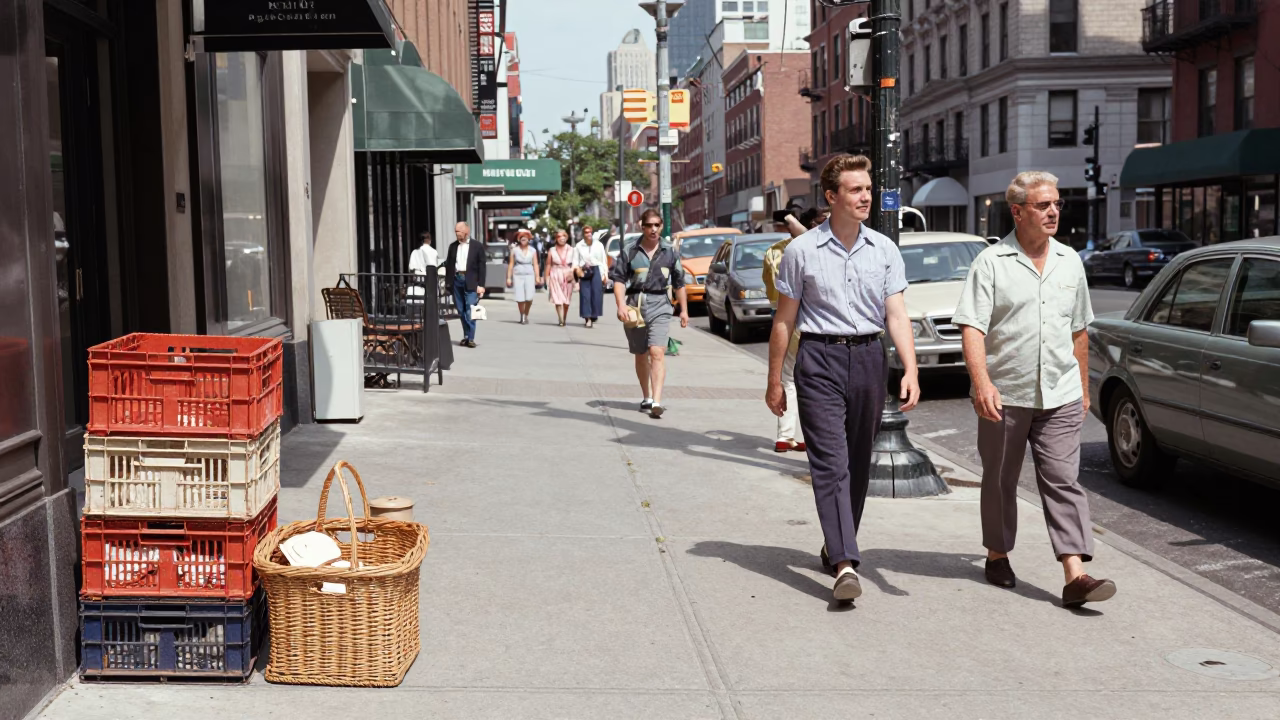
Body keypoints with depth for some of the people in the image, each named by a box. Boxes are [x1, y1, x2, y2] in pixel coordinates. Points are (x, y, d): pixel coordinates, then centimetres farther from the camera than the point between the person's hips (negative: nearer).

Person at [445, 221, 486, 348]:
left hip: (470, 282, -4)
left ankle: (470, 338, -10)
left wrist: (481, 285, -7)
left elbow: (481, 266, -1)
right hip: (457, 280, 4)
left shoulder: (477, 246, 1)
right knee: (461, 311, 7)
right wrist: (448, 282, 4)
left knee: (470, 311, -11)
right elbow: (448, 264, 13)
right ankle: (466, 336, 16)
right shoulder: (453, 246, 12)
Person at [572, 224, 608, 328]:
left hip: (596, 271, 0)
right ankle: (587, 317, -5)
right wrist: (576, 268, -14)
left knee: (596, 294, -4)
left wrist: (605, 275, 4)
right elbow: (575, 260, 7)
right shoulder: (578, 246, 6)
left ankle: (593, 317, 8)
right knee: (585, 295, -6)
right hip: (584, 272, 0)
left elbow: (604, 261, 9)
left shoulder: (599, 245, 8)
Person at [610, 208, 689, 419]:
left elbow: (679, 283, 14)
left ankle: (657, 401, -24)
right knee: (640, 355, 14)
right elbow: (619, 280, -1)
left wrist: (684, 310, 14)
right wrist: (621, 305, -14)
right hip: (634, 305, 1)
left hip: (659, 306, -1)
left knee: (657, 352, -17)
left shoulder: (670, 253, 7)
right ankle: (646, 397, 30)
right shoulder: (629, 252, 3)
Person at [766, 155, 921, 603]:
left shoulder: (885, 250, 6)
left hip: (868, 358, 4)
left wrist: (910, 370, -11)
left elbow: (896, 316, 1)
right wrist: (775, 380, 4)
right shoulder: (802, 251, -1)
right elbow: (784, 320, 4)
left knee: (858, 463, 11)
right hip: (820, 359, -3)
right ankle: (845, 563, -19)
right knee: (830, 462, -12)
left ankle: (838, 545, 29)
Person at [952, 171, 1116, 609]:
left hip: (1060, 396, 3)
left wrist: (1083, 388, 19)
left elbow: (1078, 331, 18)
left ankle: (1075, 577, -10)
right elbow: (972, 328, -14)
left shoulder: (1070, 261, 10)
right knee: (1000, 482, 12)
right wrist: (982, 383, -28)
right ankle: (998, 555, 30)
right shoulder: (991, 263, -5)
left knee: (1063, 482, -5)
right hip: (1003, 396, -3)